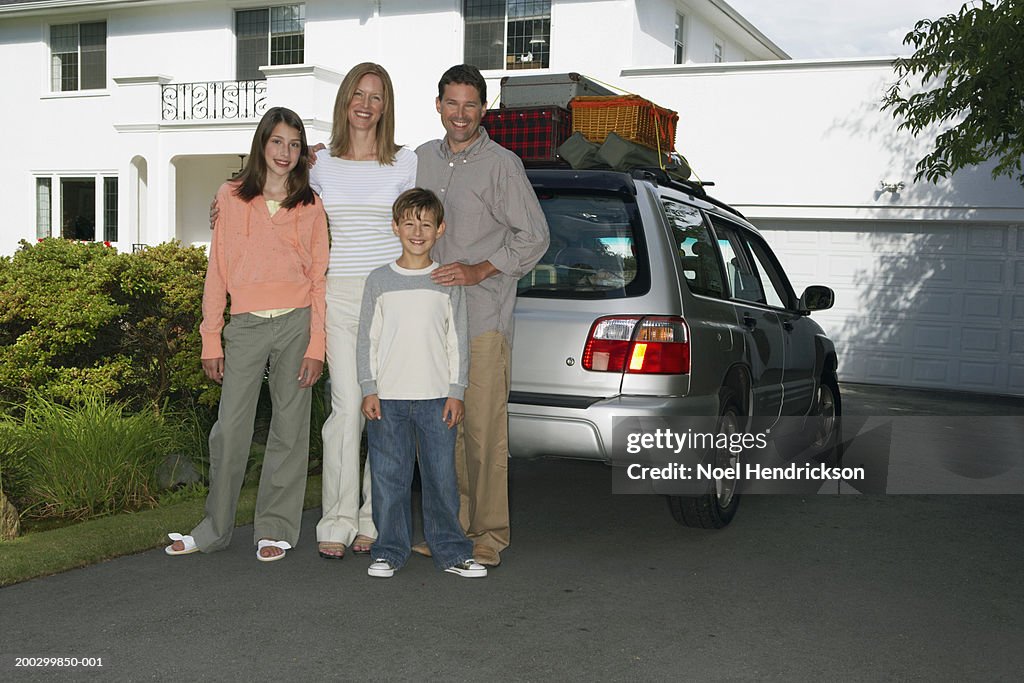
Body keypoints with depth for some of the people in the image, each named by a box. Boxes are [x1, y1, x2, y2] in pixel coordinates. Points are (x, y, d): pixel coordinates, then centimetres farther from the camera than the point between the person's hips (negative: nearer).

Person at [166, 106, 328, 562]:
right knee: (230, 428, 0)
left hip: (296, 323, 0)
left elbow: (320, 279, 5)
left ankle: (275, 529, 14)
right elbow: (218, 271, 8)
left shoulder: (311, 206, 8)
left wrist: (316, 344, -3)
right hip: (245, 324, 0)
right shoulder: (231, 197, 8)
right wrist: (211, 338, 3)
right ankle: (214, 529, 15)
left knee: (290, 427, 3)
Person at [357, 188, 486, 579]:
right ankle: (390, 551, 16)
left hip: (437, 397, 0)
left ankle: (450, 551, 14)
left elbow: (458, 341, 6)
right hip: (388, 398, 0)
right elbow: (367, 339, 6)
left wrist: (456, 392, 0)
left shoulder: (448, 282, 6)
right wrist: (369, 390, -1)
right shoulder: (379, 281, 6)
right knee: (389, 477, 4)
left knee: (442, 476, 3)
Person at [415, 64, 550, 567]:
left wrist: (479, 270, -13)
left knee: (484, 430, -6)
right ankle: (453, 526, 18)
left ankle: (489, 535, 3)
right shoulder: (421, 159, 15)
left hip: (482, 321, -5)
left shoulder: (502, 164, -2)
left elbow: (534, 236, -4)